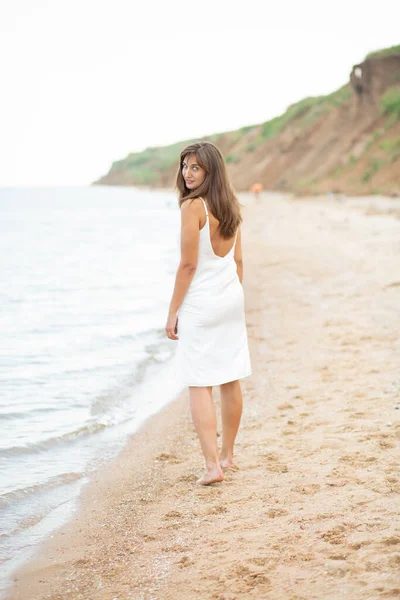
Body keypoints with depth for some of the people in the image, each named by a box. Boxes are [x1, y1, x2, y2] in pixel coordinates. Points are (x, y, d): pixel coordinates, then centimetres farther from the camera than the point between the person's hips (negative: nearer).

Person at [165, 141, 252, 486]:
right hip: (232, 300, 8)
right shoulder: (231, 206, 7)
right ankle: (227, 454, 27)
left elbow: (188, 265, -17)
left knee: (199, 385, -3)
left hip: (200, 303, -7)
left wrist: (173, 312, -11)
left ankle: (212, 464, -8)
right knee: (231, 380, 14)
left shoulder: (193, 206, -16)